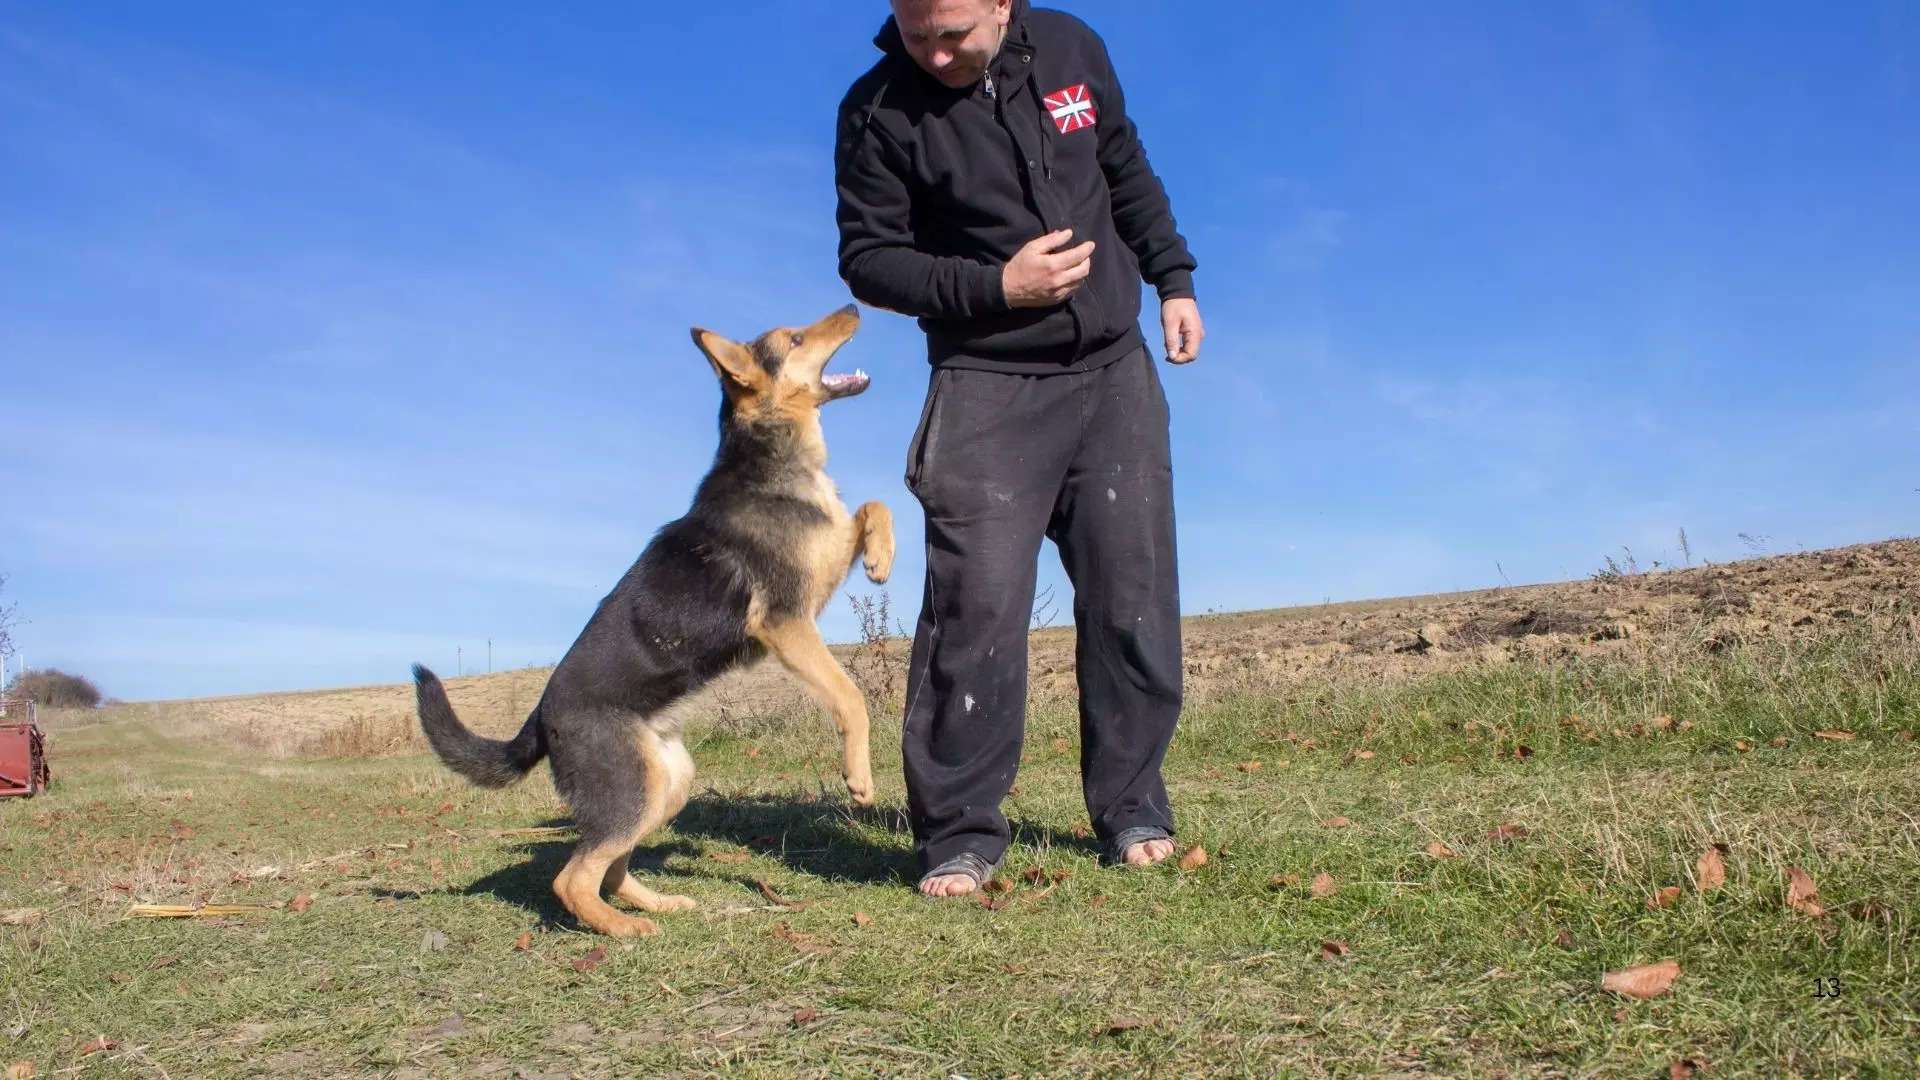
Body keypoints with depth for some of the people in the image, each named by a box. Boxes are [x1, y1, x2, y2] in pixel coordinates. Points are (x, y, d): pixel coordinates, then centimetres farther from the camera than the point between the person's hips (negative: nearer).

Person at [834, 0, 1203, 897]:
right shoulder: (879, 110, -7)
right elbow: (867, 260, -5)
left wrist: (1173, 279, 12)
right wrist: (996, 288, -16)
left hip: (1115, 372, 4)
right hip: (988, 386, -3)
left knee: (1134, 598, 2)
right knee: (976, 605, -11)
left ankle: (1132, 809, 14)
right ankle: (959, 833, 0)